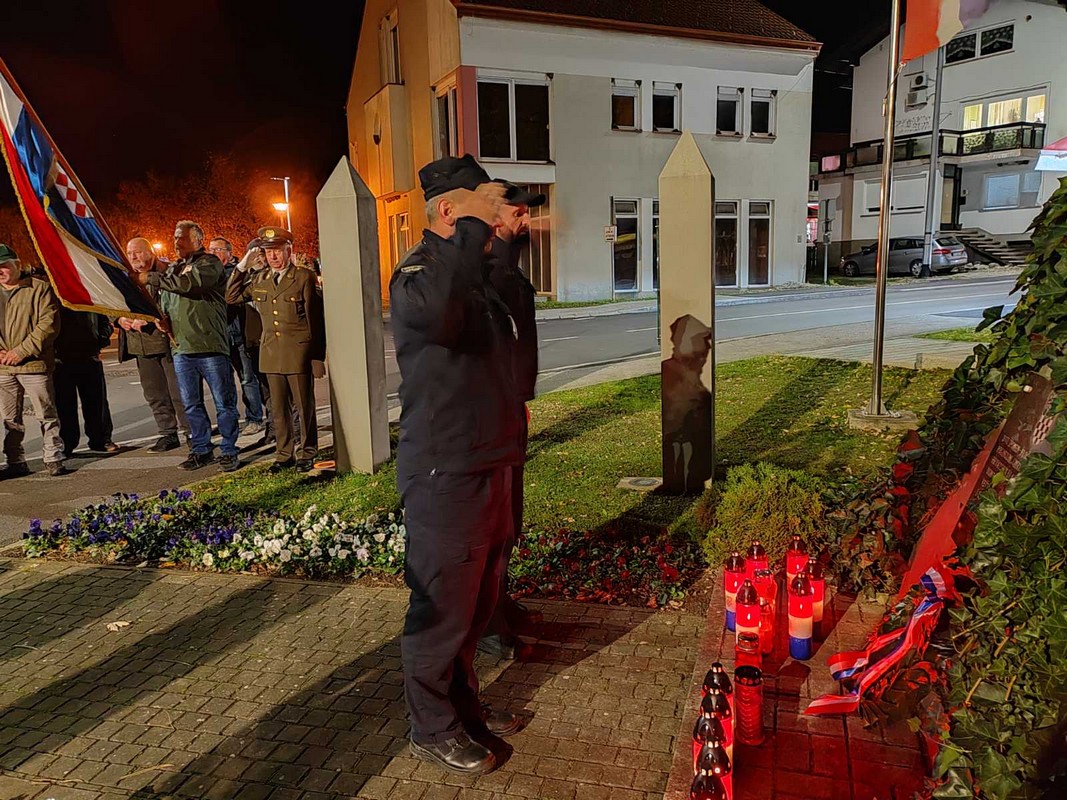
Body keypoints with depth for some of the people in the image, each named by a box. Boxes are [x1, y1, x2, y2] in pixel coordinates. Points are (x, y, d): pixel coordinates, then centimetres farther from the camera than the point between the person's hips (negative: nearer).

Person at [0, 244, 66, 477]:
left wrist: (22, 351, -14)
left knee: (47, 416, 1)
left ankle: (53, 459, 11)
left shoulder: (39, 288, -2)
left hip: (34, 365, -5)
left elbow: (49, 323, -10)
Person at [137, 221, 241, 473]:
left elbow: (189, 282, -21)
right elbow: (164, 302, 28)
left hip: (211, 346, -7)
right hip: (181, 348, 7)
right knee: (191, 404, 11)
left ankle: (229, 451, 9)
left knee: (224, 402, 0)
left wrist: (152, 278, -13)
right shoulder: (174, 269, 19)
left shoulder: (209, 263, -3)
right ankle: (202, 449, 22)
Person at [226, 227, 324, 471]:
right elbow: (231, 298, 14)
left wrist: (317, 353, -6)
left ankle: (307, 453, 18)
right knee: (278, 408, 11)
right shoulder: (259, 279, 9)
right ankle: (284, 454, 23)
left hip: (299, 352, -4)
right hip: (271, 353, 5)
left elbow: (315, 316, -4)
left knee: (304, 405, 5)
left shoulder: (305, 277, -5)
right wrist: (241, 267, 4)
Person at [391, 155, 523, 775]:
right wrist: (472, 227, -30)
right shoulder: (419, 270, -14)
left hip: (490, 466, 9)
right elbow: (432, 309, -42)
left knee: (478, 603, 20)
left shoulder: (478, 275, 15)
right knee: (443, 608, 4)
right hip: (446, 475, -9)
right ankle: (434, 730, 23)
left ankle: (464, 703, 38)